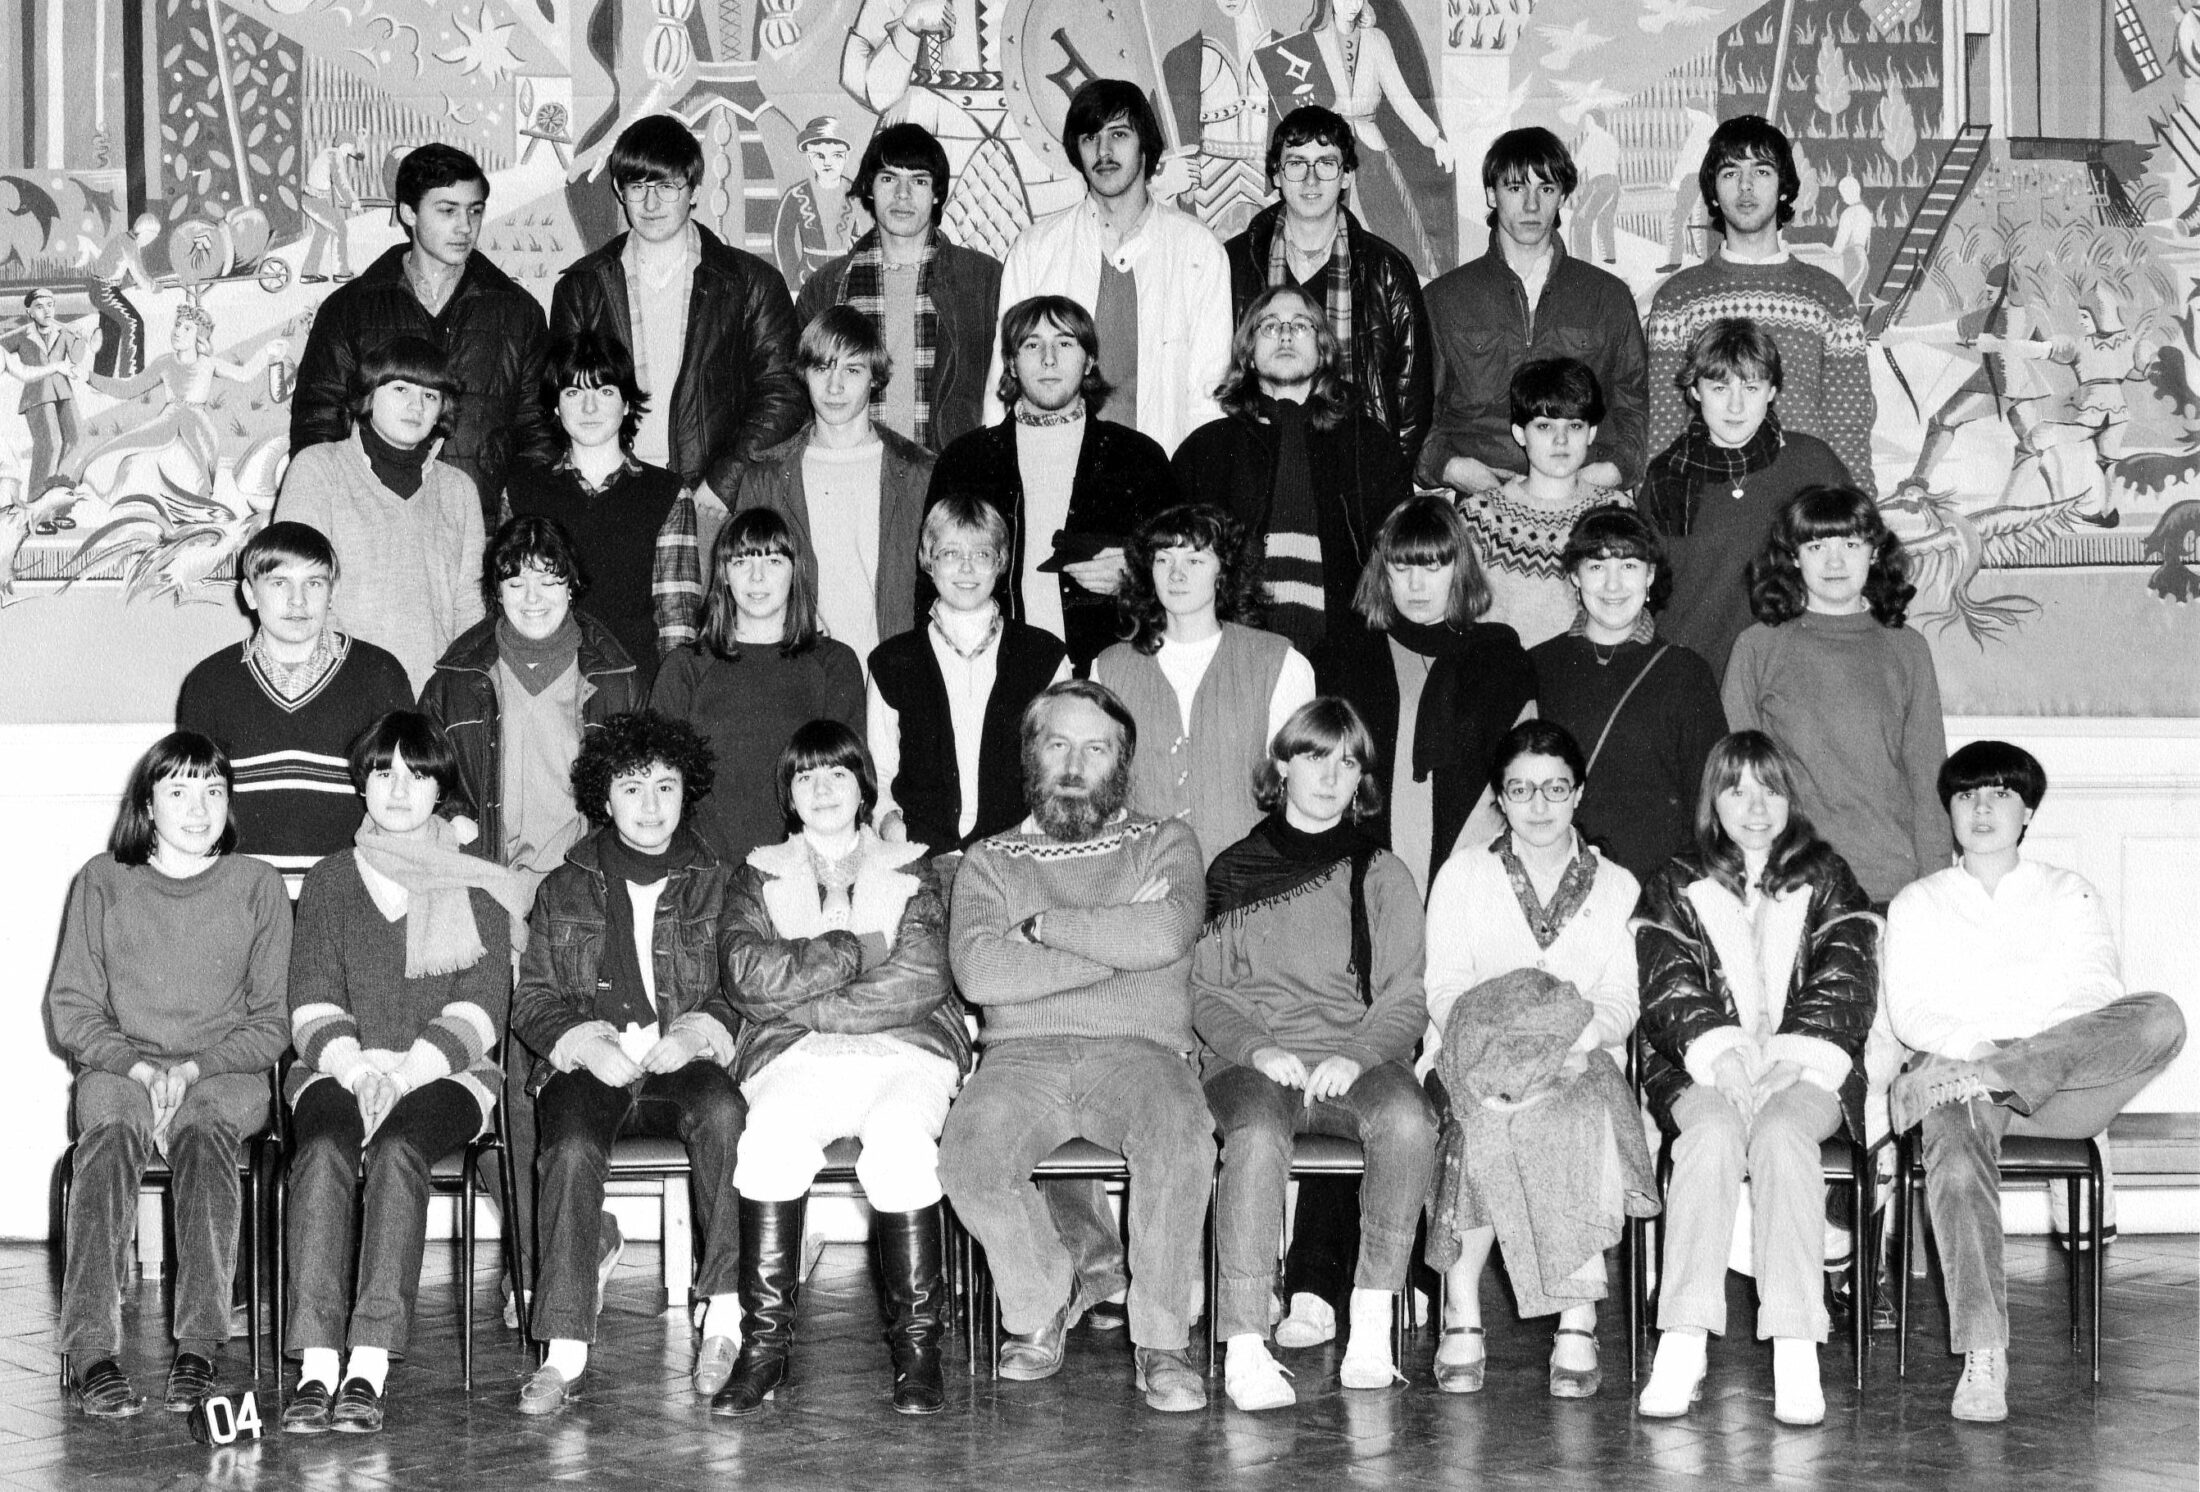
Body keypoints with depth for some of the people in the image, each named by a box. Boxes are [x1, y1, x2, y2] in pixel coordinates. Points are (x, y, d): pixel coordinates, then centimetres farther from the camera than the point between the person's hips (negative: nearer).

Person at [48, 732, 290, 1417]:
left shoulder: (256, 885, 9)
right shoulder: (101, 883, 10)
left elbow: (269, 1025, 6)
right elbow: (70, 1009, 6)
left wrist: (191, 1069, -11)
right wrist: (141, 1067, -11)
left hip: (223, 1076, 0)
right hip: (119, 1069, 0)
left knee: (204, 1141, -34)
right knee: (108, 1142, -33)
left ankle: (199, 1347, -43)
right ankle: (93, 1353, -43)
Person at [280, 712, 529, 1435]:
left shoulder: (476, 888, 12)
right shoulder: (330, 881, 17)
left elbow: (480, 1007, 1)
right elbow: (313, 1003, 7)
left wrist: (403, 1073, -15)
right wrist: (356, 1068, -14)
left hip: (444, 1074, -1)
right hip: (341, 1068, 1)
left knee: (396, 1148, -35)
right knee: (322, 1145, -33)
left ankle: (369, 1369, -42)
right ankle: (316, 1366, -41)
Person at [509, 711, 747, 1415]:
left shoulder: (717, 884, 16)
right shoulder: (564, 890, 17)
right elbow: (531, 1000, 12)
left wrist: (697, 1034, -10)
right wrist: (583, 1042, -8)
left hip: (682, 1064, 0)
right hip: (587, 1064, 0)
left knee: (722, 1111, -35)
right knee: (573, 1147, -33)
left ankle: (727, 1317, -32)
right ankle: (565, 1350, -35)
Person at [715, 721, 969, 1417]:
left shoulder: (909, 872, 18)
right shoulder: (759, 876, 20)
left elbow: (922, 980, -1)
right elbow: (746, 978, 0)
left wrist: (805, 1000, -5)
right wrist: (861, 949, -3)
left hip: (904, 1053, -1)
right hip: (794, 1059, 1)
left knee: (899, 1139, -34)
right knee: (771, 1138, -33)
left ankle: (917, 1346, -26)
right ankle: (764, 1345, -27)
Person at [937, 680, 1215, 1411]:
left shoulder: (1164, 844, 15)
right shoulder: (990, 859, 16)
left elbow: (1167, 935, -9)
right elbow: (977, 970, -5)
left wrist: (1043, 926, -3)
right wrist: (1116, 943, -5)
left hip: (1139, 1051, -1)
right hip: (1024, 1056, 1)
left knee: (1180, 1136, -35)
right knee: (970, 1152, -31)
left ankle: (1163, 1340, -19)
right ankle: (1043, 1302, -2)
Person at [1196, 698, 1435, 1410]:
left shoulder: (1382, 875, 16)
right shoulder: (1231, 872, 15)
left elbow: (1403, 1000, 9)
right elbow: (1202, 992, 9)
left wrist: (1357, 1056, -11)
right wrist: (1258, 1047, -10)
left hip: (1354, 1058, 1)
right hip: (1248, 1061, -1)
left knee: (1407, 1119, -33)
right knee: (1258, 1133, -36)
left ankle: (1372, 1324, -26)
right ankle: (1244, 1347, -38)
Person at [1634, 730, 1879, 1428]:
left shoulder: (1827, 880, 17)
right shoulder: (1676, 886, 17)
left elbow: (1848, 990, 4)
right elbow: (1667, 991, 3)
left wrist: (1787, 1056, -12)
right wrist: (1722, 1051, -15)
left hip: (1806, 1069, 0)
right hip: (1701, 1070, 0)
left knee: (1780, 1134, -33)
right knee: (1713, 1131, -33)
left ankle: (1796, 1356, -42)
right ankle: (1682, 1345, -42)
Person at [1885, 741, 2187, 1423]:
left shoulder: (2069, 893, 21)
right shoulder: (1917, 903, 22)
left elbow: (2097, 993, 4)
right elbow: (1908, 1013, 8)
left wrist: (1998, 1056, -13)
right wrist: (1968, 1045, -15)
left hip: (2065, 1082, 1)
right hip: (1958, 1062, -1)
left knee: (2159, 1018, -29)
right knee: (1955, 1162, -36)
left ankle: (1988, 1080, -36)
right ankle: (1982, 1356, -46)